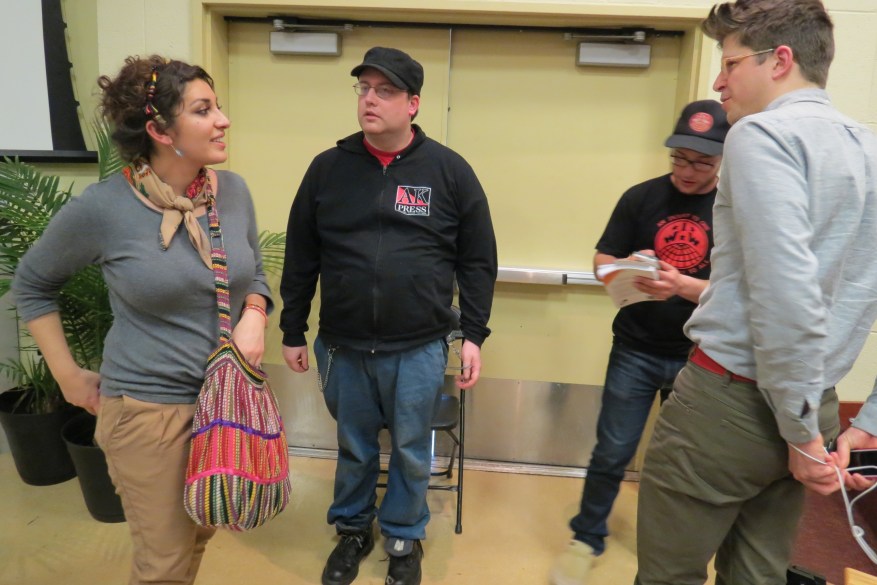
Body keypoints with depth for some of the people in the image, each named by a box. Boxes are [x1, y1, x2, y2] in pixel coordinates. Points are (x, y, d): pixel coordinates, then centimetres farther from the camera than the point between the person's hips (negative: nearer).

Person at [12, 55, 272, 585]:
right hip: (149, 407, -4)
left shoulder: (233, 190, -3)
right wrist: (70, 377, 1)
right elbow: (32, 284, 3)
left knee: (201, 535, 21)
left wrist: (253, 317, -10)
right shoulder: (102, 208, -14)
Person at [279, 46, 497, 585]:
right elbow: (301, 258, 7)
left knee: (411, 452, 15)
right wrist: (293, 331, 8)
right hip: (342, 347, 2)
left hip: (419, 349, -1)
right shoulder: (328, 168, 2)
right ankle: (353, 528, 43)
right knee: (354, 448, 19)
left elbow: (478, 261, 0)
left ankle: (405, 538, 38)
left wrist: (474, 335, -3)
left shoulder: (450, 170, -3)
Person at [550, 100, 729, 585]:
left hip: (697, 357, 0)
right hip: (635, 350, 0)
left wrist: (682, 285, -28)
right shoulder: (641, 197, -1)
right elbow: (603, 262, 1)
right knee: (612, 452, 5)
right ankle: (587, 539, 25)